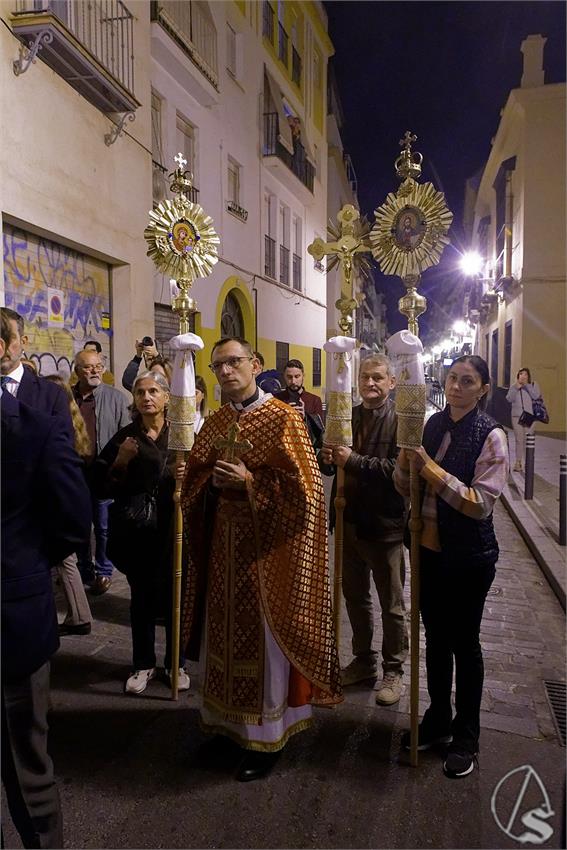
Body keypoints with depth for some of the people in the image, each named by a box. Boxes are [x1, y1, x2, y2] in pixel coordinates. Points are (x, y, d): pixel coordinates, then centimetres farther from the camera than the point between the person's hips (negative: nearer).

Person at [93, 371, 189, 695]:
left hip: (173, 527, -1)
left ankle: (176, 663, 26)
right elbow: (102, 487, 2)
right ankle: (144, 664, 28)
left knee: (174, 595, 6)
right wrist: (120, 461, -12)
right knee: (141, 596, 10)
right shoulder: (124, 437, 3)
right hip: (135, 529, 1)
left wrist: (185, 475, -20)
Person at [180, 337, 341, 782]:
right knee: (226, 632, 15)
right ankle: (229, 720, 34)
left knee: (265, 636, 5)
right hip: (224, 542, 6)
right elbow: (195, 475, 15)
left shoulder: (284, 418, -10)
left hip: (266, 546, -6)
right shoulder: (215, 422, 9)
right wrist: (213, 480, -6)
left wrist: (249, 481, -21)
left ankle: (267, 735, 23)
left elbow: (302, 485, -14)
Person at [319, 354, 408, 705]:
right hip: (350, 519, 7)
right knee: (355, 596, 20)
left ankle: (394, 671, 29)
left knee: (392, 604, 11)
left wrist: (353, 460, -29)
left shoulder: (401, 419, -14)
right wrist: (327, 458, -11)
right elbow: (331, 464, 11)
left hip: (384, 524, -6)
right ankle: (364, 660, 39)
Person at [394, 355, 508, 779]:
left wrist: (433, 470, -25)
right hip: (430, 549, 5)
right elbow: (406, 488, 4)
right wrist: (406, 457, -15)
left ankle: (466, 736, 32)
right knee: (436, 637, 18)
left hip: (469, 556, -5)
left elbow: (482, 502, -21)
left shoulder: (491, 436, -14)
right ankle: (438, 719, 39)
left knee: (464, 641, 11)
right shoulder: (433, 424, 2)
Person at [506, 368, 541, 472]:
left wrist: (527, 385, -15)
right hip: (517, 416, 1)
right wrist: (516, 388, -11)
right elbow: (509, 399, -2)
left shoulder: (533, 385, 5)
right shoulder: (514, 386, 9)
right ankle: (518, 463, 8)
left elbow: (536, 396, -11)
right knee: (519, 440, 2)